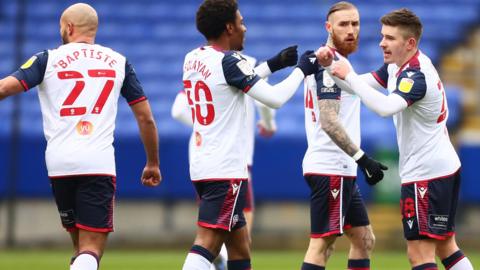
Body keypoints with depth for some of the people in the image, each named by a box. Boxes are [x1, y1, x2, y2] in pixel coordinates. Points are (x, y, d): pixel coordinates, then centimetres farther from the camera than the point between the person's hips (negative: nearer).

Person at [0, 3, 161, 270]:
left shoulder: (48, 59, 5)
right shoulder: (118, 61, 11)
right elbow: (146, 118, 13)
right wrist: (153, 164, 24)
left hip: (59, 162, 1)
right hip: (99, 163, -1)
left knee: (80, 244, 16)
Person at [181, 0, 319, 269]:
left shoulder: (192, 60, 11)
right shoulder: (228, 62, -14)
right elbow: (275, 98, -14)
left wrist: (274, 65, 26)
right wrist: (301, 70, 1)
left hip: (201, 164, 9)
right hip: (226, 169, -9)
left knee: (240, 245, 15)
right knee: (207, 244, -13)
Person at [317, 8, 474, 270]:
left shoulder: (416, 75, -22)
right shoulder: (396, 66, 8)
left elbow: (386, 107, -39)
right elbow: (362, 85, 13)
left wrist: (349, 75, -33)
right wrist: (331, 66, -4)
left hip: (425, 173, -10)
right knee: (446, 247, 15)